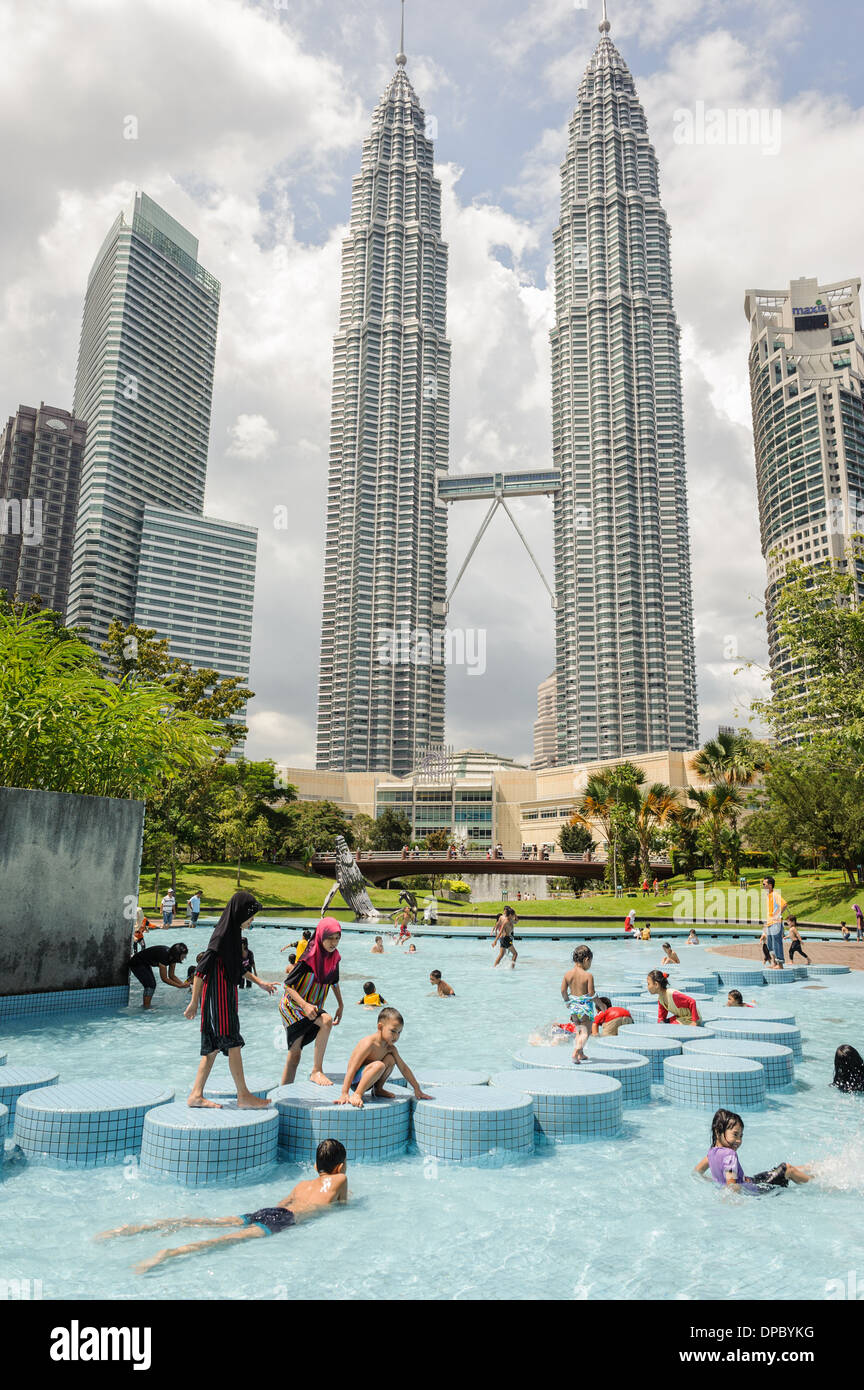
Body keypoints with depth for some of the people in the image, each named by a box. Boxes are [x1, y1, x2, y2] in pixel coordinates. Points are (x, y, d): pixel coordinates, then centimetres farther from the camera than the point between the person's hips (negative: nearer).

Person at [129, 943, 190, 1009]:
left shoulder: (172, 956, -10)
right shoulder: (163, 956, -35)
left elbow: (171, 975, -1)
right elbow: (164, 978, -29)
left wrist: (183, 984, -14)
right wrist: (179, 986, -27)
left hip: (145, 964, 9)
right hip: (136, 964, -9)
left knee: (152, 985, 11)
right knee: (150, 985, -16)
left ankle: (144, 1005, 23)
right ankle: (146, 1008, -10)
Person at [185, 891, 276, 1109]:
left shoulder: (233, 933, 11)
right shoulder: (222, 935, -18)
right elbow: (201, 969, -18)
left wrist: (258, 982, 29)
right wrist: (194, 1002, -16)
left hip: (226, 996, 10)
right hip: (217, 998, -10)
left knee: (213, 1046, 12)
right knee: (233, 1044, -4)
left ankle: (196, 1095, 17)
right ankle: (243, 1096, 4)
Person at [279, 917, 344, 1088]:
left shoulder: (334, 957, -2)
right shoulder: (309, 959, -22)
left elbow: (334, 982, 16)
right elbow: (288, 984, -20)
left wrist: (341, 1005, 14)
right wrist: (305, 1005, -31)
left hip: (312, 1007, 7)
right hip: (293, 1005, -7)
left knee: (294, 1055, 7)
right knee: (326, 1021, -29)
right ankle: (317, 1071, -22)